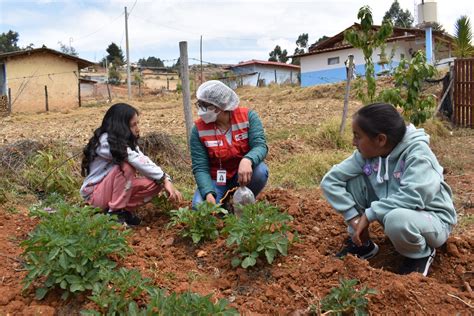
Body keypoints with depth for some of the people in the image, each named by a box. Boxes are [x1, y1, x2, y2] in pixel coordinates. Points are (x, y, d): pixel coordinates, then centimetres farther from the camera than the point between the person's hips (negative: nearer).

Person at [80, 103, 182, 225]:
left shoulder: (127, 141, 2)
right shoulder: (106, 141, -24)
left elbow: (144, 161, -9)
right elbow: (137, 161, -32)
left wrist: (166, 181, -22)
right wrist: (163, 178, -32)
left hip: (112, 188, 8)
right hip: (94, 193, -7)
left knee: (156, 183, -10)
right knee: (126, 166, -33)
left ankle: (123, 210, -1)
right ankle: (114, 213, -19)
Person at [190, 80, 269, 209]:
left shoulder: (248, 116, -14)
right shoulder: (199, 129, -13)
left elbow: (260, 145, -25)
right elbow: (200, 167, -16)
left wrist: (247, 160, -49)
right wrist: (208, 194, -34)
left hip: (242, 174, 1)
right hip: (215, 179, 0)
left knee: (260, 171, -32)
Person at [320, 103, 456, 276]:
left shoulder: (417, 152, -27)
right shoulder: (367, 153, -11)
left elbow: (413, 197, -39)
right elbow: (330, 180, -12)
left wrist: (369, 214, -31)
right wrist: (354, 217, -21)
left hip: (433, 220, -5)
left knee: (397, 219, -40)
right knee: (352, 180, -12)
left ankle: (420, 255, -4)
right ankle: (362, 244, 4)